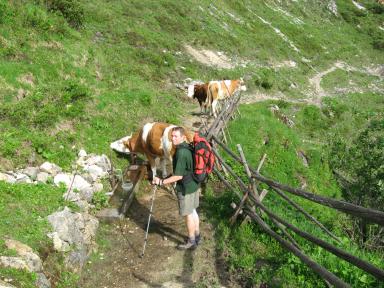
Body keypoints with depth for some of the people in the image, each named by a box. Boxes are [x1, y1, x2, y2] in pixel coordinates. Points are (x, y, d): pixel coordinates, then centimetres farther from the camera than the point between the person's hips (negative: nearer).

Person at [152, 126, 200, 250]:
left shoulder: (181, 153, -25)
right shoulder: (188, 148, 3)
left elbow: (178, 176, -25)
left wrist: (161, 182, -22)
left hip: (186, 188, -9)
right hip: (194, 185, 9)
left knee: (188, 214, 5)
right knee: (193, 211, 21)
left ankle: (191, 241, 19)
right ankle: (196, 236, 35)